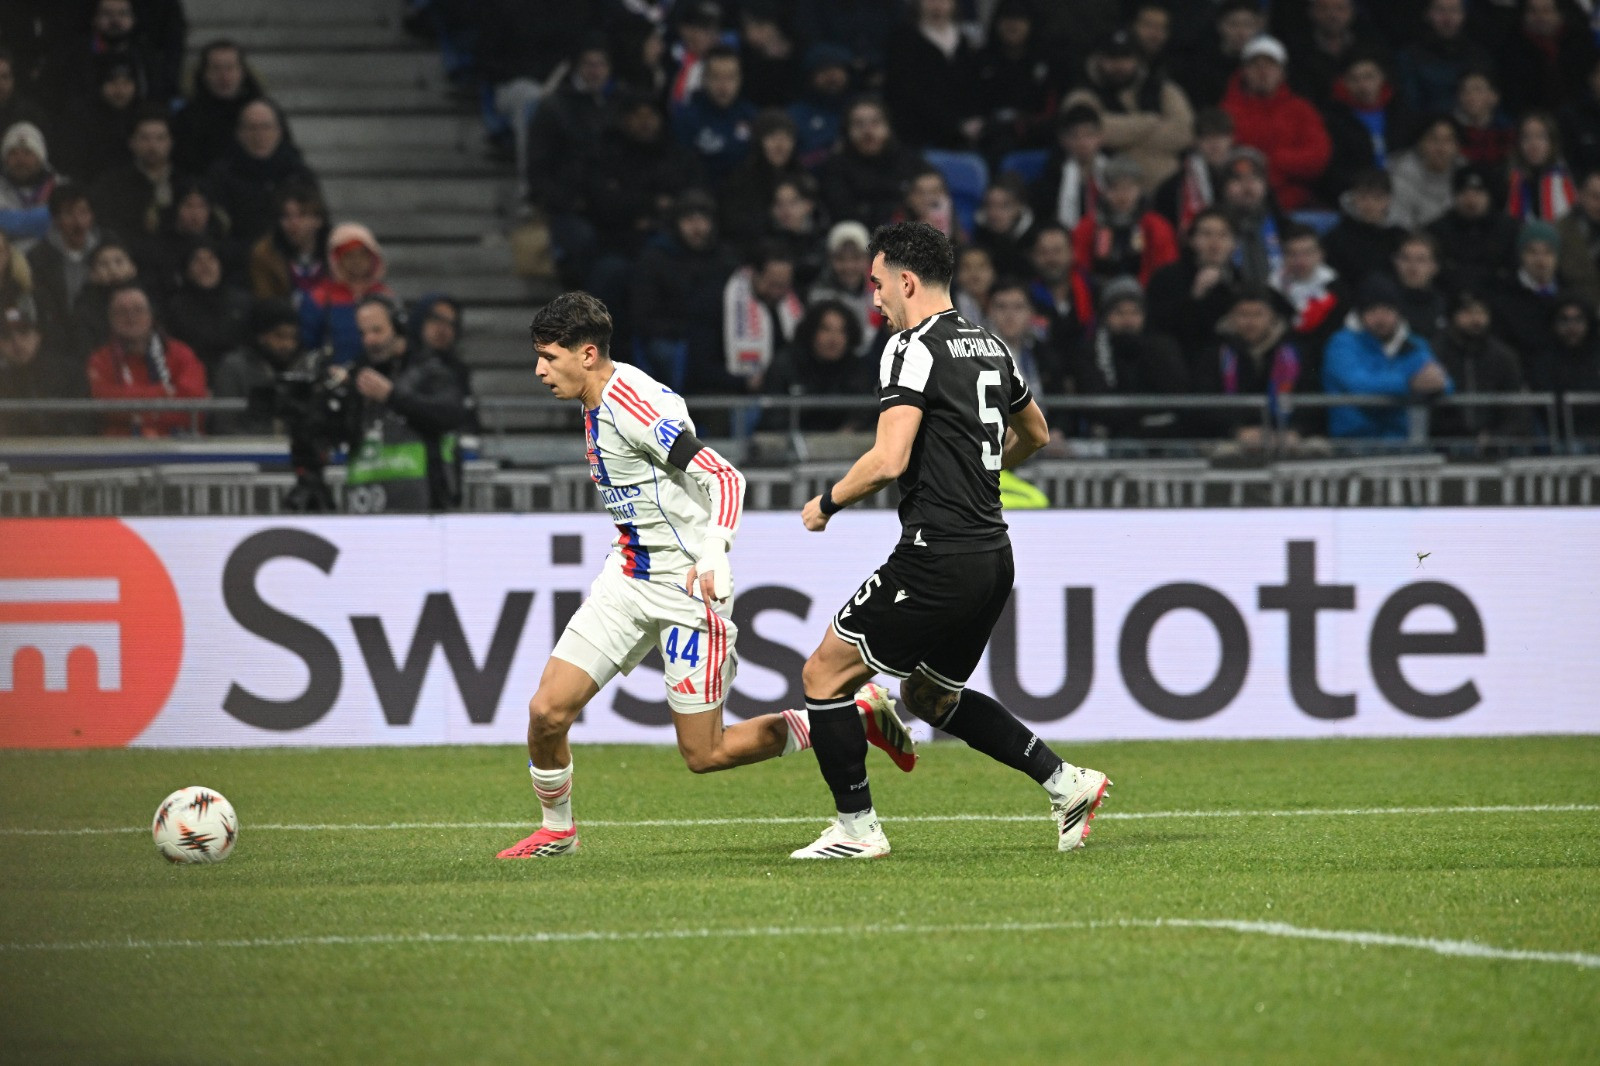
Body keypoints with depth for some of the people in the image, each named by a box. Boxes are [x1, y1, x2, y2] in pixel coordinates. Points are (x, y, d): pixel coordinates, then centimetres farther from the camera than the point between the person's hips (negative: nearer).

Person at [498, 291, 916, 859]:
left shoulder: (636, 406, -22)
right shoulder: (598, 406, 7)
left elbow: (725, 477, -27)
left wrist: (716, 555, -39)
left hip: (687, 586, -8)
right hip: (628, 577, 8)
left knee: (705, 754, -3)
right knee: (546, 710, -4)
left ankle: (860, 712, 10)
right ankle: (556, 828, 20)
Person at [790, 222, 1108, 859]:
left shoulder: (914, 348, -12)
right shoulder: (990, 347, 14)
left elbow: (888, 460, -22)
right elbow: (1034, 435, 29)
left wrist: (827, 502, -6)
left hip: (937, 561, -9)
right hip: (993, 557, 9)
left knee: (825, 675, 4)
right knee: (929, 696, 24)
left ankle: (856, 827, 6)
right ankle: (1065, 782, 15)